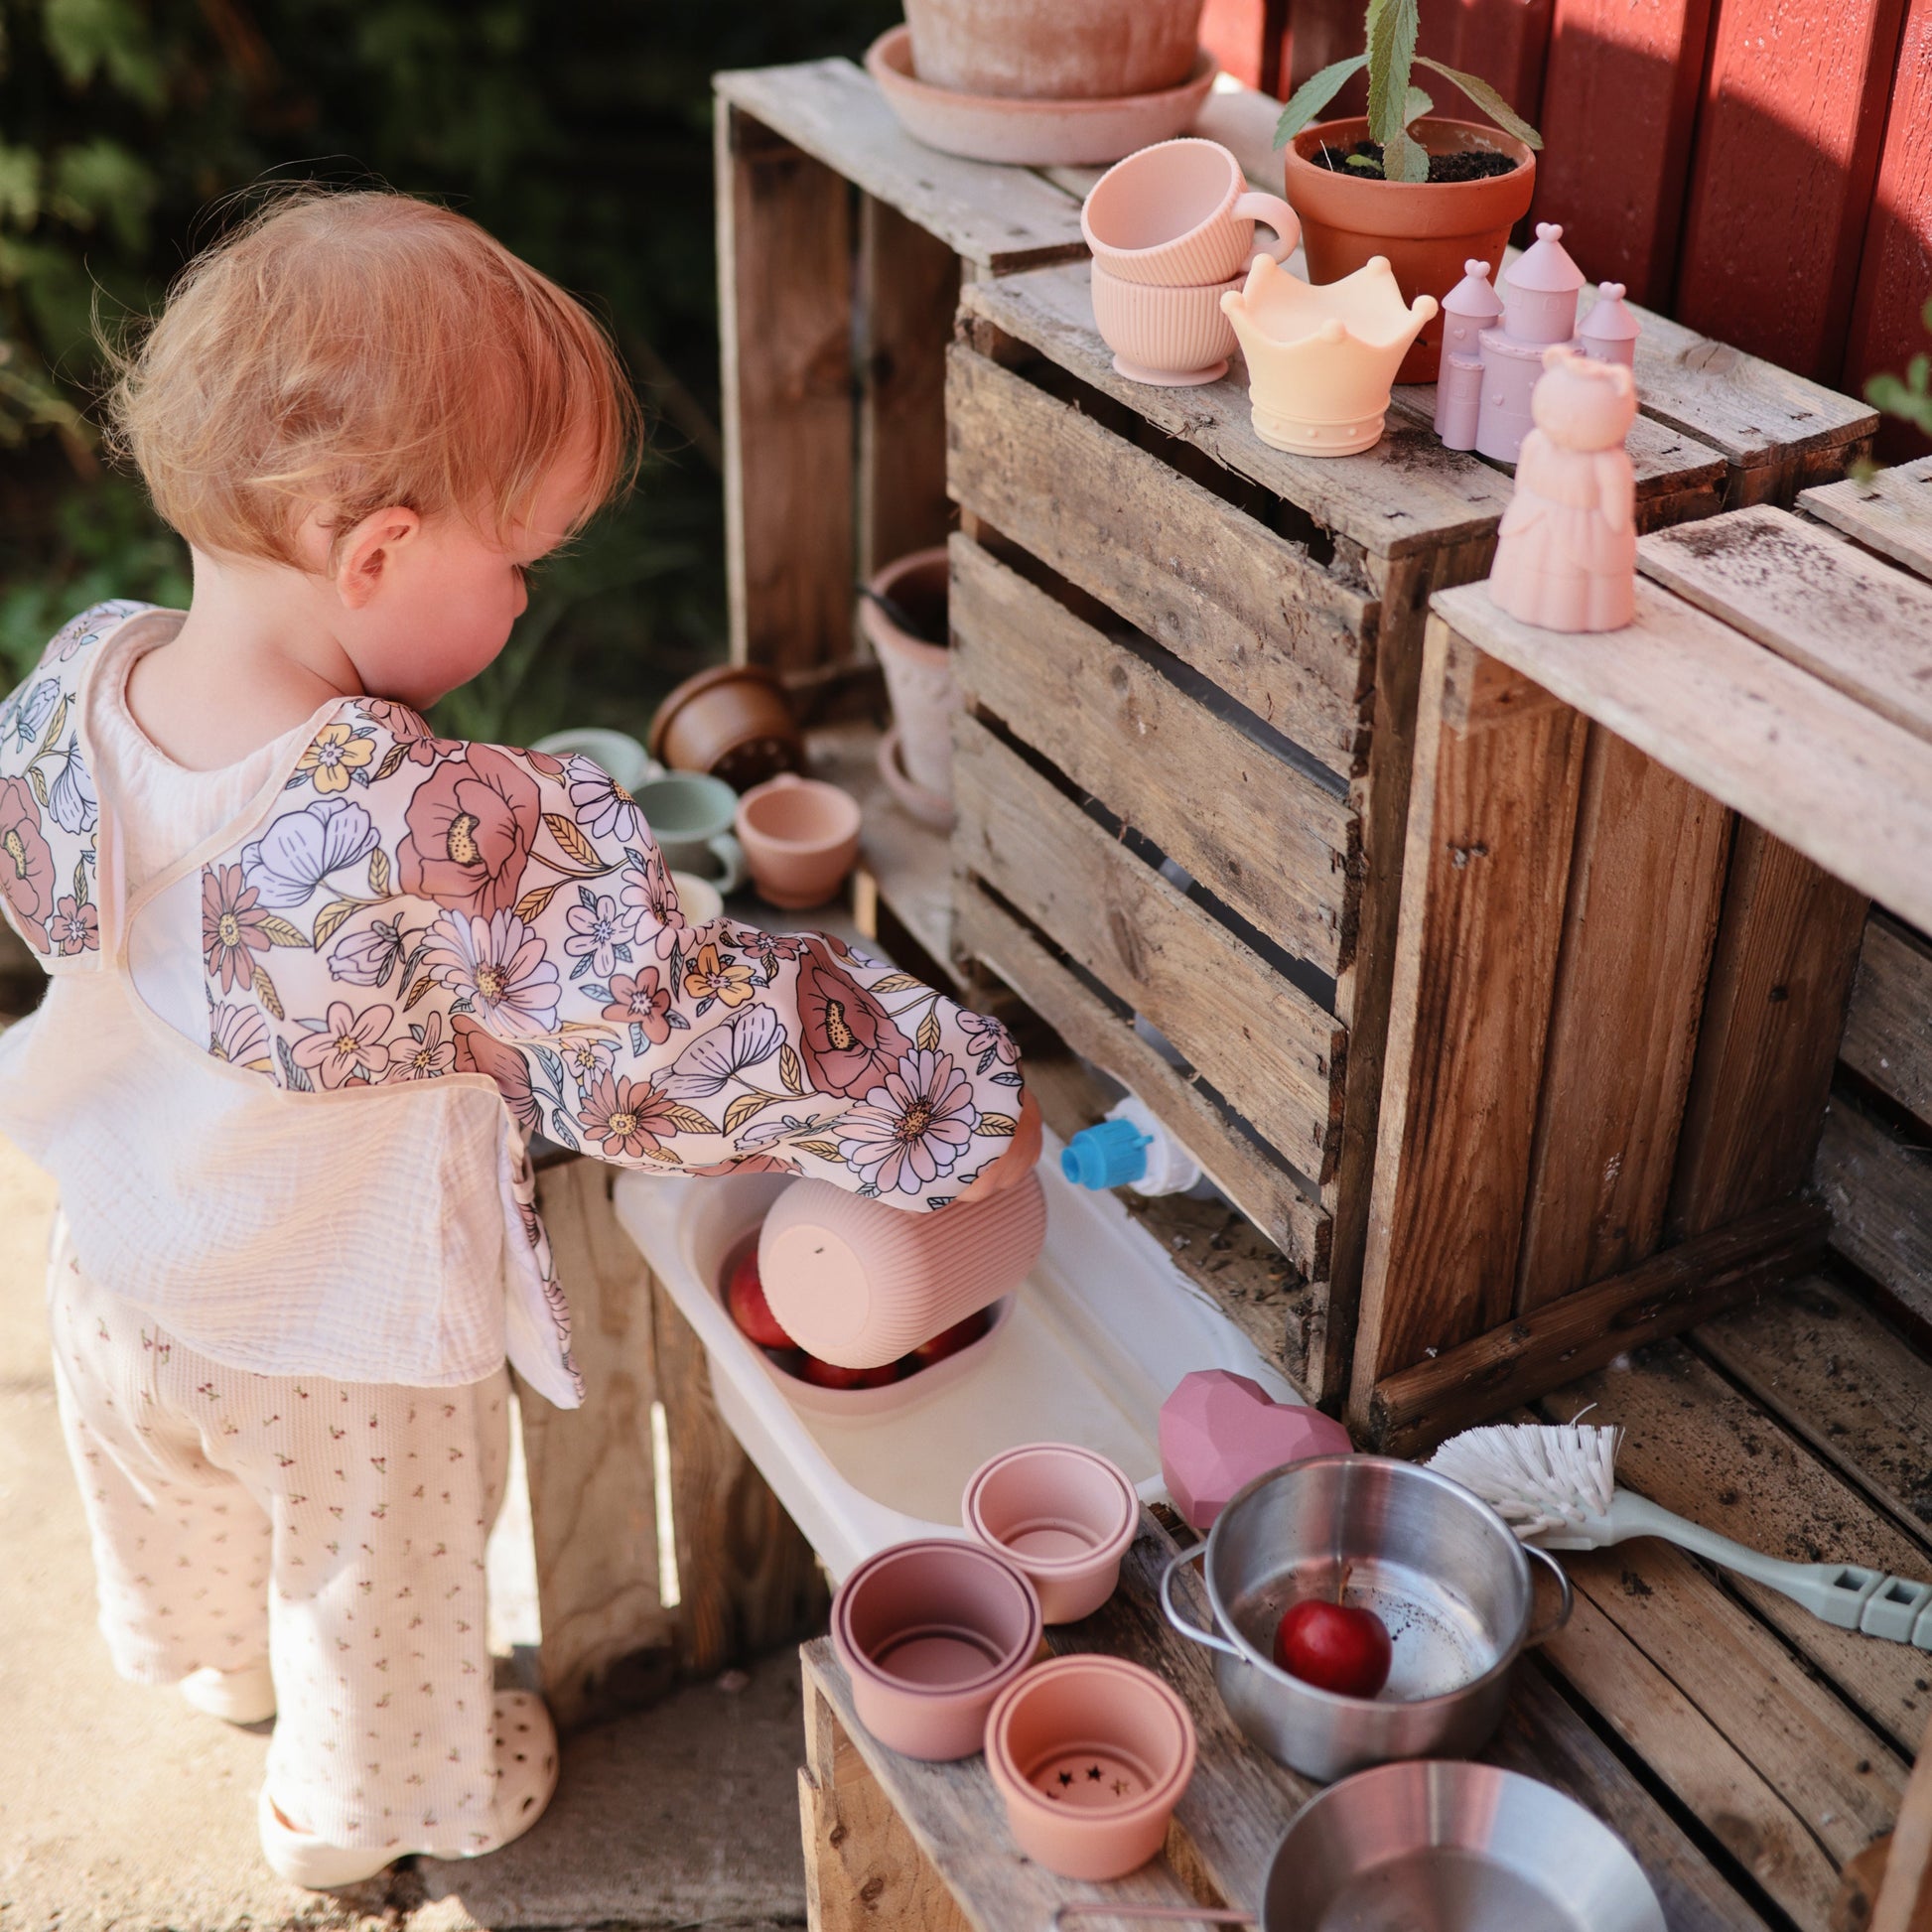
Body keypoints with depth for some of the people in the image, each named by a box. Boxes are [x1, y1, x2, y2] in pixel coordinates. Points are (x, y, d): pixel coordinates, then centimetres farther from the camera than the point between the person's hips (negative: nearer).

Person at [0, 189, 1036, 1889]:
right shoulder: (460, 843, -43)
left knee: (184, 1540, 38)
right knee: (379, 1608, 28)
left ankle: (219, 1666, 71)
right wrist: (959, 1100, -23)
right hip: (347, 1351, -6)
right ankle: (365, 1808, 57)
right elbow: (695, 1040, -37)